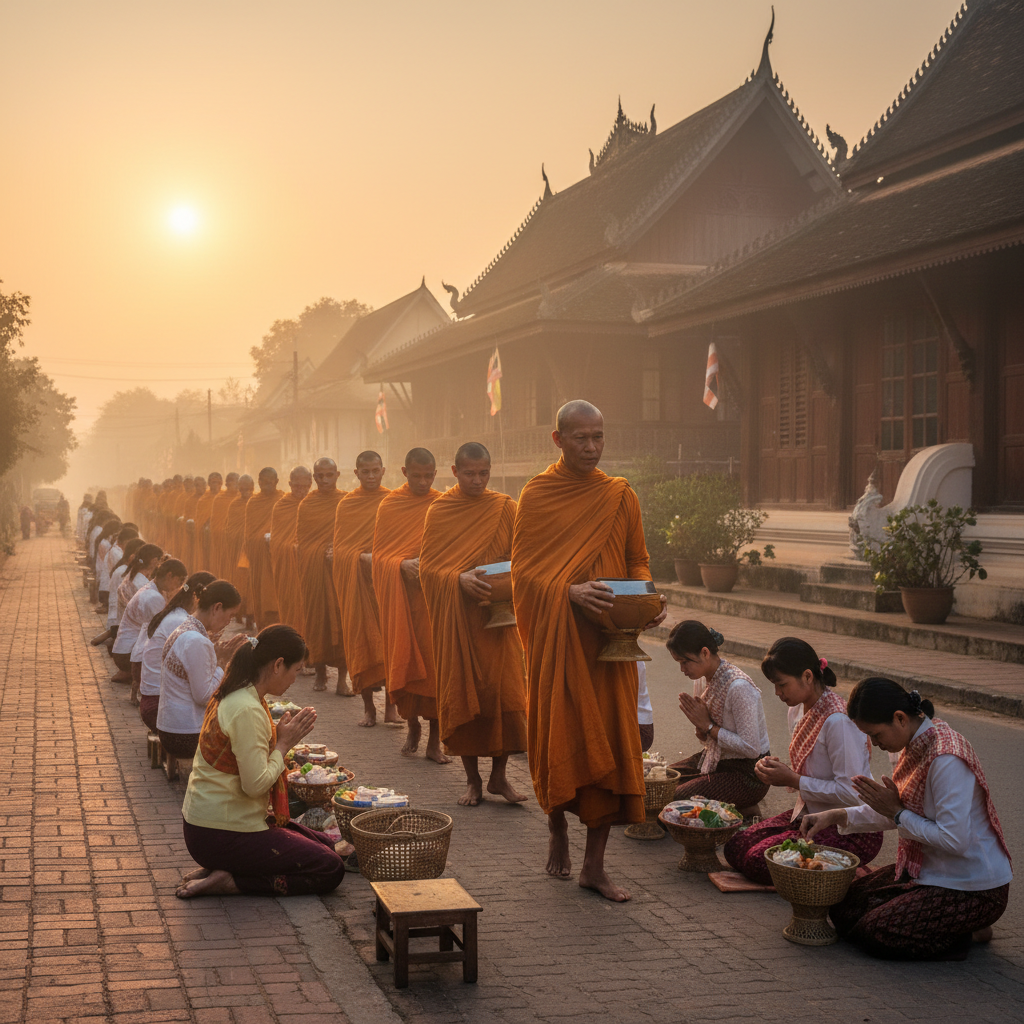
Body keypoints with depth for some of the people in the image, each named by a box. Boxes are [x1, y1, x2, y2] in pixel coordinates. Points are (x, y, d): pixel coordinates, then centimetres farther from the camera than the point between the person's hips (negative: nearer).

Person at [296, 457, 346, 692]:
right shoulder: (306, 504, 6)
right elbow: (299, 541, 9)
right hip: (312, 568, 2)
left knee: (340, 618, -5)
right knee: (316, 617, 5)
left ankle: (342, 675, -2)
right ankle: (320, 671, 16)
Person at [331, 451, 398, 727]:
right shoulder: (346, 504, 6)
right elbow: (339, 548, 2)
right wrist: (363, 556, -15)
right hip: (355, 582, 1)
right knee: (361, 639, -1)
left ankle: (391, 703, 3)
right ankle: (368, 706, 7)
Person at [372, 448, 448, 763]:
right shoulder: (389, 505, 5)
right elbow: (379, 555, 3)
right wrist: (402, 564, -17)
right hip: (400, 598, 0)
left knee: (435, 665, -4)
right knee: (405, 663, 3)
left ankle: (434, 739, 3)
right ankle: (413, 727, 23)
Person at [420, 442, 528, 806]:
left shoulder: (505, 508, 4)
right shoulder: (439, 511, 3)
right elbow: (427, 567, -1)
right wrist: (459, 578, -19)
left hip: (497, 616, 0)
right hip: (455, 618, 0)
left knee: (505, 690, -5)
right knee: (462, 694, 1)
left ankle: (499, 775, 9)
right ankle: (473, 779, 13)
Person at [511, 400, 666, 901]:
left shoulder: (620, 497, 8)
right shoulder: (536, 495, 0)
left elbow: (637, 560, 14)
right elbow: (523, 570, -5)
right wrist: (570, 591, -21)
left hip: (610, 638, 2)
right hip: (556, 638, -2)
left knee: (609, 744, -2)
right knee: (559, 736, 3)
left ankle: (594, 864, 6)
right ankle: (557, 827, 32)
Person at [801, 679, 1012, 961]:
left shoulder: (947, 760, -27)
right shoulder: (917, 744, 2)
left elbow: (955, 840, -29)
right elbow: (895, 812, 13)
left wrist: (897, 813, -18)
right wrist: (837, 816, 3)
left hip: (972, 888, -10)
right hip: (927, 870, 10)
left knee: (875, 934, -17)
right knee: (845, 909, 5)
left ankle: (968, 930, 3)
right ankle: (956, 924, 14)